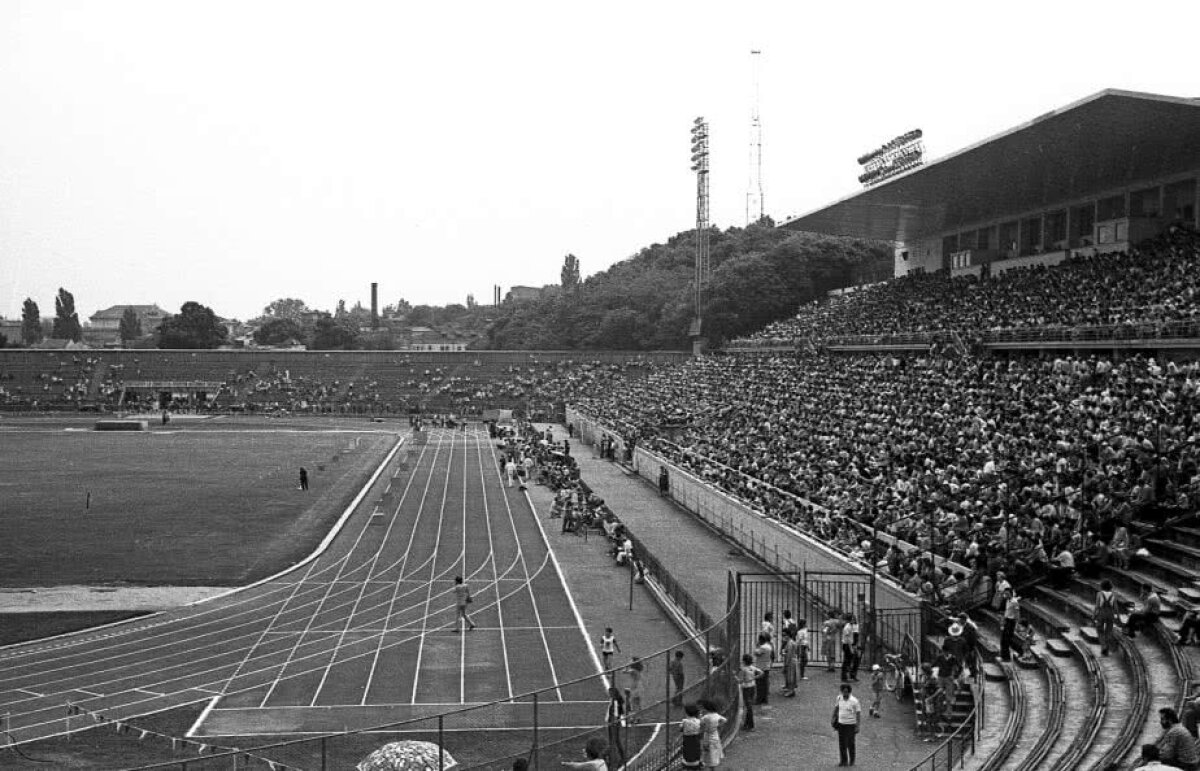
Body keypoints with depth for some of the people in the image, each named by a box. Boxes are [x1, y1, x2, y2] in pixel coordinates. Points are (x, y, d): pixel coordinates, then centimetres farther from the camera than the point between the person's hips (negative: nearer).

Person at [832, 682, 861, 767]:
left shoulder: (854, 701, -16)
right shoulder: (839, 698, -3)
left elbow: (858, 714, -11)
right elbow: (836, 708, 15)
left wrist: (857, 727, -13)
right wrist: (834, 718, 16)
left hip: (850, 724, -4)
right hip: (841, 723, 4)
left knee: (850, 744, 6)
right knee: (842, 744, 6)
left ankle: (852, 761, 23)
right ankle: (844, 760, 18)